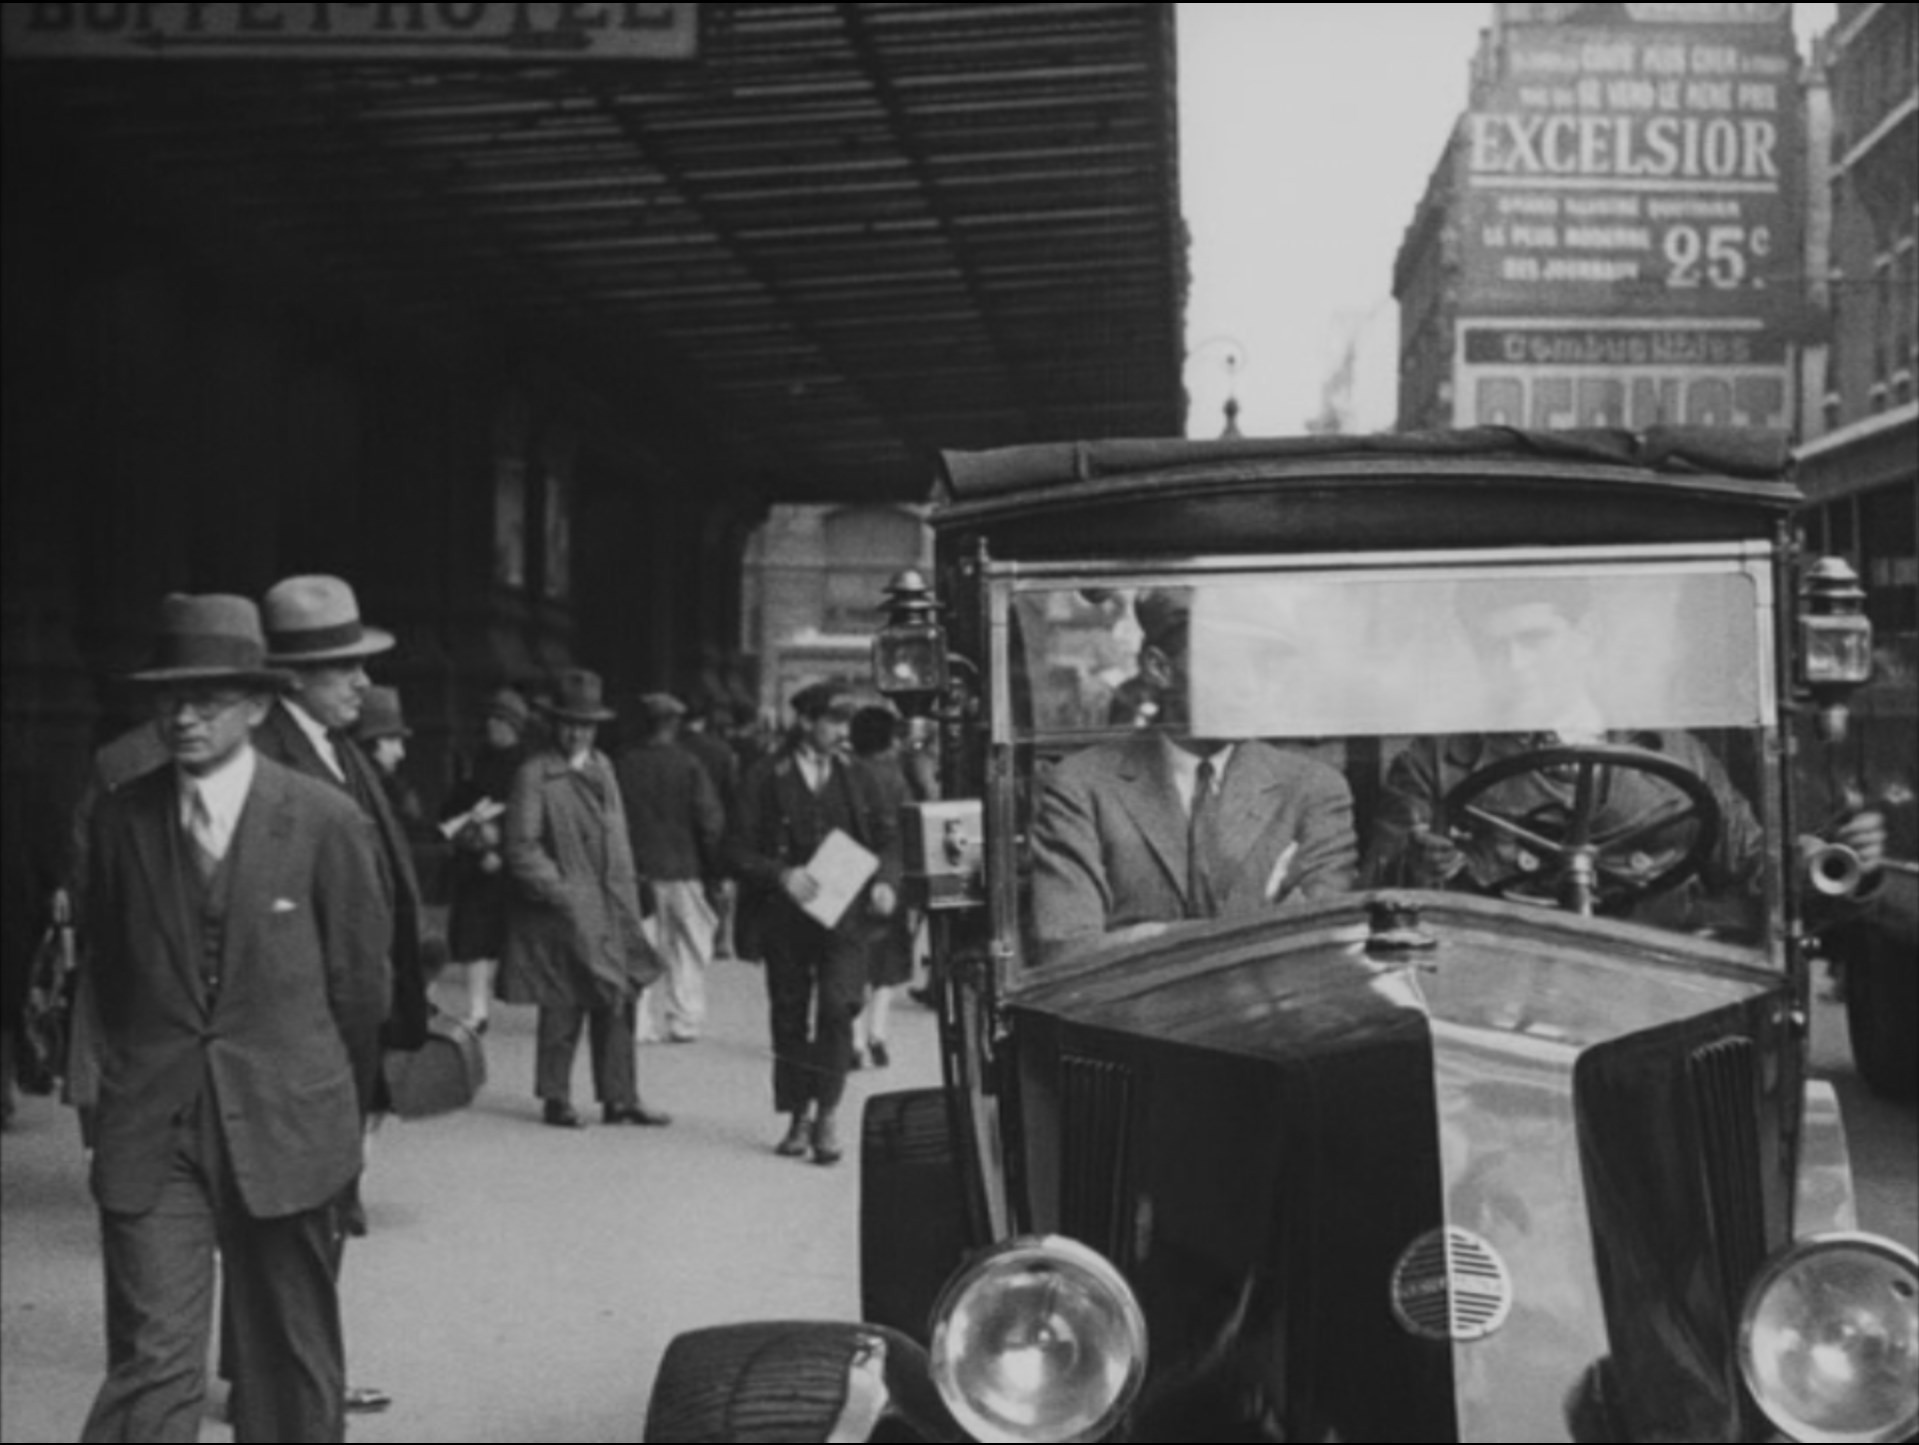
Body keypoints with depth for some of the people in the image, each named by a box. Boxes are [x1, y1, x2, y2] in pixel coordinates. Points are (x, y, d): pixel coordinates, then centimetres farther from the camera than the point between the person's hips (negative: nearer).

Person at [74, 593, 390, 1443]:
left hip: (284, 1126, -1)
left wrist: (339, 1102, 10)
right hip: (147, 1128, 1)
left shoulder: (325, 821, -6)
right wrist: (125, 1078, 14)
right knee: (150, 1357, -6)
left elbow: (361, 977, 2)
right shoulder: (119, 817, 2)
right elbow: (103, 964, 13)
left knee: (291, 1359, 12)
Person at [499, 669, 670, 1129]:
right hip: (560, 914, -6)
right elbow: (522, 848, -10)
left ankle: (620, 1099, 13)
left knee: (618, 1004, 5)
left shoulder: (601, 767, 13)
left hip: (608, 910, 6)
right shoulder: (534, 775, -9)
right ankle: (556, 1099, 14)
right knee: (562, 1010, 0)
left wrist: (626, 898, 11)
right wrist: (561, 891, -15)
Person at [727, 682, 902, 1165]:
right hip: (785, 916, -1)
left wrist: (886, 881, -5)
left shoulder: (855, 778, 8)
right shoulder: (766, 778, -1)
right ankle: (798, 1117, 21)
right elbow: (737, 850, -3)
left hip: (844, 913, 1)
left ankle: (828, 1113, -6)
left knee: (837, 1006, -16)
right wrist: (781, 875, -19)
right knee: (790, 1017, 7)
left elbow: (887, 838, 15)